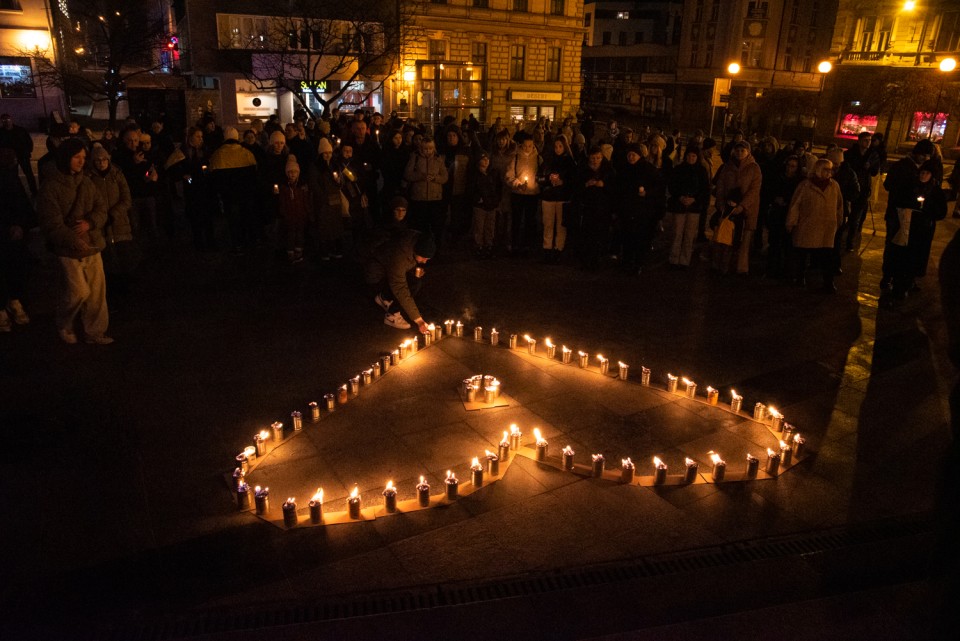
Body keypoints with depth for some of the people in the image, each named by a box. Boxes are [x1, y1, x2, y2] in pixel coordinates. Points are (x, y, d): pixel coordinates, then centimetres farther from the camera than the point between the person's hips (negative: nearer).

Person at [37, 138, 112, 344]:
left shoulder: (87, 183, 9)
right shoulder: (51, 187, -7)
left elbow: (101, 209, 8)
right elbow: (51, 223, -12)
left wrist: (90, 222, -14)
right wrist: (74, 241, -24)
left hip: (92, 244, 5)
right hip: (68, 249, -5)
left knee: (97, 291, 3)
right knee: (79, 291, -9)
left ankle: (95, 332, 18)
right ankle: (64, 325, 19)